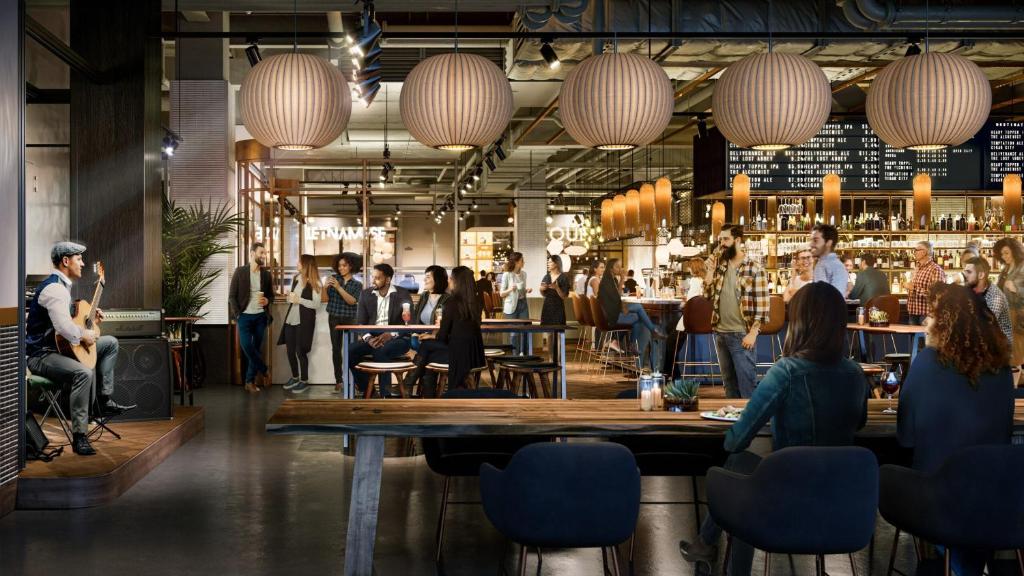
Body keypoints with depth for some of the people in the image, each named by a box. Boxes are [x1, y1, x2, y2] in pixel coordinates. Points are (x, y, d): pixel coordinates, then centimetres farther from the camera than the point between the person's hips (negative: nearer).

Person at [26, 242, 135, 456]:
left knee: (110, 343, 17)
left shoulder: (62, 285, 13)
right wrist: (85, 336, -17)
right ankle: (79, 437, -32)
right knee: (84, 372, -37)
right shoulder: (54, 288, -21)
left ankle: (105, 401, 13)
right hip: (41, 355, -11)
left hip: (60, 347, 11)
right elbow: (64, 327, -34)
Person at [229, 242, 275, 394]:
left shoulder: (266, 274, 6)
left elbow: (271, 295, 14)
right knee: (246, 346, -13)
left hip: (261, 316, 3)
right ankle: (264, 371, 8)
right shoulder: (240, 271, -4)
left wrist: (267, 301, -9)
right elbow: (232, 295, -3)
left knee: (256, 348, 5)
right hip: (245, 316, -3)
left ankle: (250, 381, 14)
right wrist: (237, 314, -12)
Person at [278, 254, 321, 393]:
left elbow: (317, 304, -15)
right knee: (290, 350, 10)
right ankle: (295, 377, 27)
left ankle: (304, 381, 9)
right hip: (290, 319, 7)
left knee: (301, 351, -3)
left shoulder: (315, 283, -9)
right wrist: (290, 297, -2)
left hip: (304, 321, -7)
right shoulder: (296, 279, 10)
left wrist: (299, 300, -19)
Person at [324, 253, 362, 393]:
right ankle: (338, 381, 4)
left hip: (350, 319, -1)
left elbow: (352, 301, -12)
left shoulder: (357, 284, 3)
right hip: (334, 318, 1)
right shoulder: (333, 278, 6)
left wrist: (339, 288, -21)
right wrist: (325, 287, -21)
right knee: (336, 349, 0)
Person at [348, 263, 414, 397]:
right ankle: (366, 390, -7)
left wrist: (391, 335, -23)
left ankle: (385, 395, -27)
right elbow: (360, 322, 5)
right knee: (351, 352, -24)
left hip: (397, 339, -4)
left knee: (381, 352, -37)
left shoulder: (402, 294, -1)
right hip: (372, 337, 4)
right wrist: (368, 338, -17)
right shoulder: (366, 294, 10)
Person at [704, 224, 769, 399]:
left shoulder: (754, 269, -9)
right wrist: (711, 269, -2)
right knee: (728, 382, 15)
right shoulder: (720, 265, 9)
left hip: (742, 334, -6)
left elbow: (761, 305, -11)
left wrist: (753, 333, -16)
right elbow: (708, 295, 7)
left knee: (746, 383, -1)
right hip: (720, 333, 6)